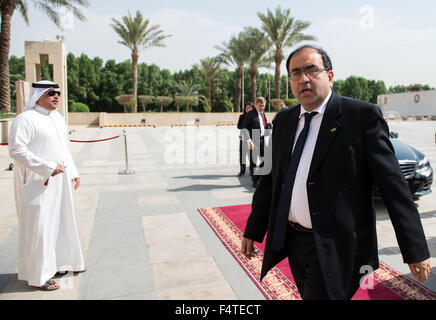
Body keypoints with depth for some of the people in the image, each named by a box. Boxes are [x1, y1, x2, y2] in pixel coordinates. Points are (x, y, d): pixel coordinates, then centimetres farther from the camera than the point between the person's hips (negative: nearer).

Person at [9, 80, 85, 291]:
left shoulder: (57, 118, 13)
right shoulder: (25, 119, -12)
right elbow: (16, 150, -20)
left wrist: (73, 172, 15)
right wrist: (48, 167, -22)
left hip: (59, 182, 8)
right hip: (37, 183, -8)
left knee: (61, 221, 17)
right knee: (38, 226, 0)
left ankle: (59, 262, 34)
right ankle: (38, 275, 15)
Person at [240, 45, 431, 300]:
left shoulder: (362, 116, -9)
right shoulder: (284, 121, 8)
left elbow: (393, 184, -10)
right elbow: (271, 179, 11)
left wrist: (416, 250, -10)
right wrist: (253, 231, 13)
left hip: (335, 247, -5)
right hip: (291, 241, 6)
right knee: (309, 294, 19)